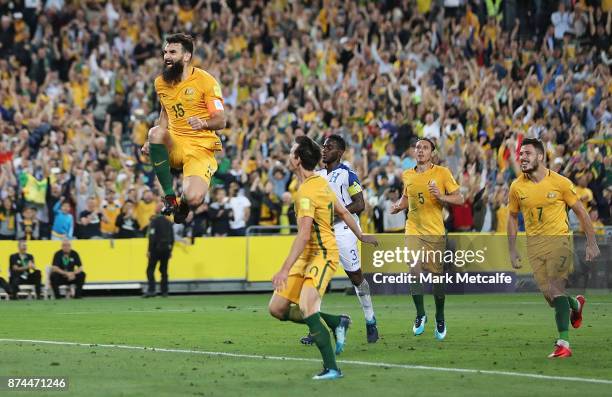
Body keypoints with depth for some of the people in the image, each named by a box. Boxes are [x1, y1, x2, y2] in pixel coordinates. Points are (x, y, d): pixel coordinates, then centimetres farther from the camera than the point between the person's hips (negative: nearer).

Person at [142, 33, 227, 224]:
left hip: (200, 147, -4)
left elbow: (221, 121, -9)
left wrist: (204, 124, -31)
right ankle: (169, 196, -20)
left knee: (193, 199, -29)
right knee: (156, 132, -33)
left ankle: (183, 205, 15)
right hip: (173, 145, 4)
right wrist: (155, 142, 12)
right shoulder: (161, 82, 10)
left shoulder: (205, 81, -7)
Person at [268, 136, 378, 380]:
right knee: (277, 308, 5)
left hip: (322, 255, -10)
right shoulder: (321, 183, 10)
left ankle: (331, 368, -28)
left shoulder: (306, 192, -19)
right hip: (307, 257, 10)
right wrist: (361, 236, 36)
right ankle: (336, 322, 18)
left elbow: (304, 234, -27)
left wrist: (285, 269, -31)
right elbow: (343, 213, 21)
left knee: (306, 307, -28)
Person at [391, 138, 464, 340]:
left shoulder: (442, 173, -3)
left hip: (435, 232, -2)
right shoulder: (407, 175, 8)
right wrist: (398, 206, 5)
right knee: (414, 270, -16)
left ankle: (440, 319, 22)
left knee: (437, 276, 3)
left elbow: (459, 199, -2)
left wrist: (441, 197, -20)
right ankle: (420, 314, 1)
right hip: (413, 230, 2)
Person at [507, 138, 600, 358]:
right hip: (534, 245, 4)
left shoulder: (560, 183, -7)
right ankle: (576, 305, 39)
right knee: (549, 296, 3)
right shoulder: (517, 187, 1)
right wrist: (512, 251, 10)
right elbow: (512, 217, 14)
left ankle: (563, 343, -20)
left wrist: (591, 243, 0)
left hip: (559, 240, -4)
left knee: (556, 289, -20)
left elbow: (581, 212, 2)